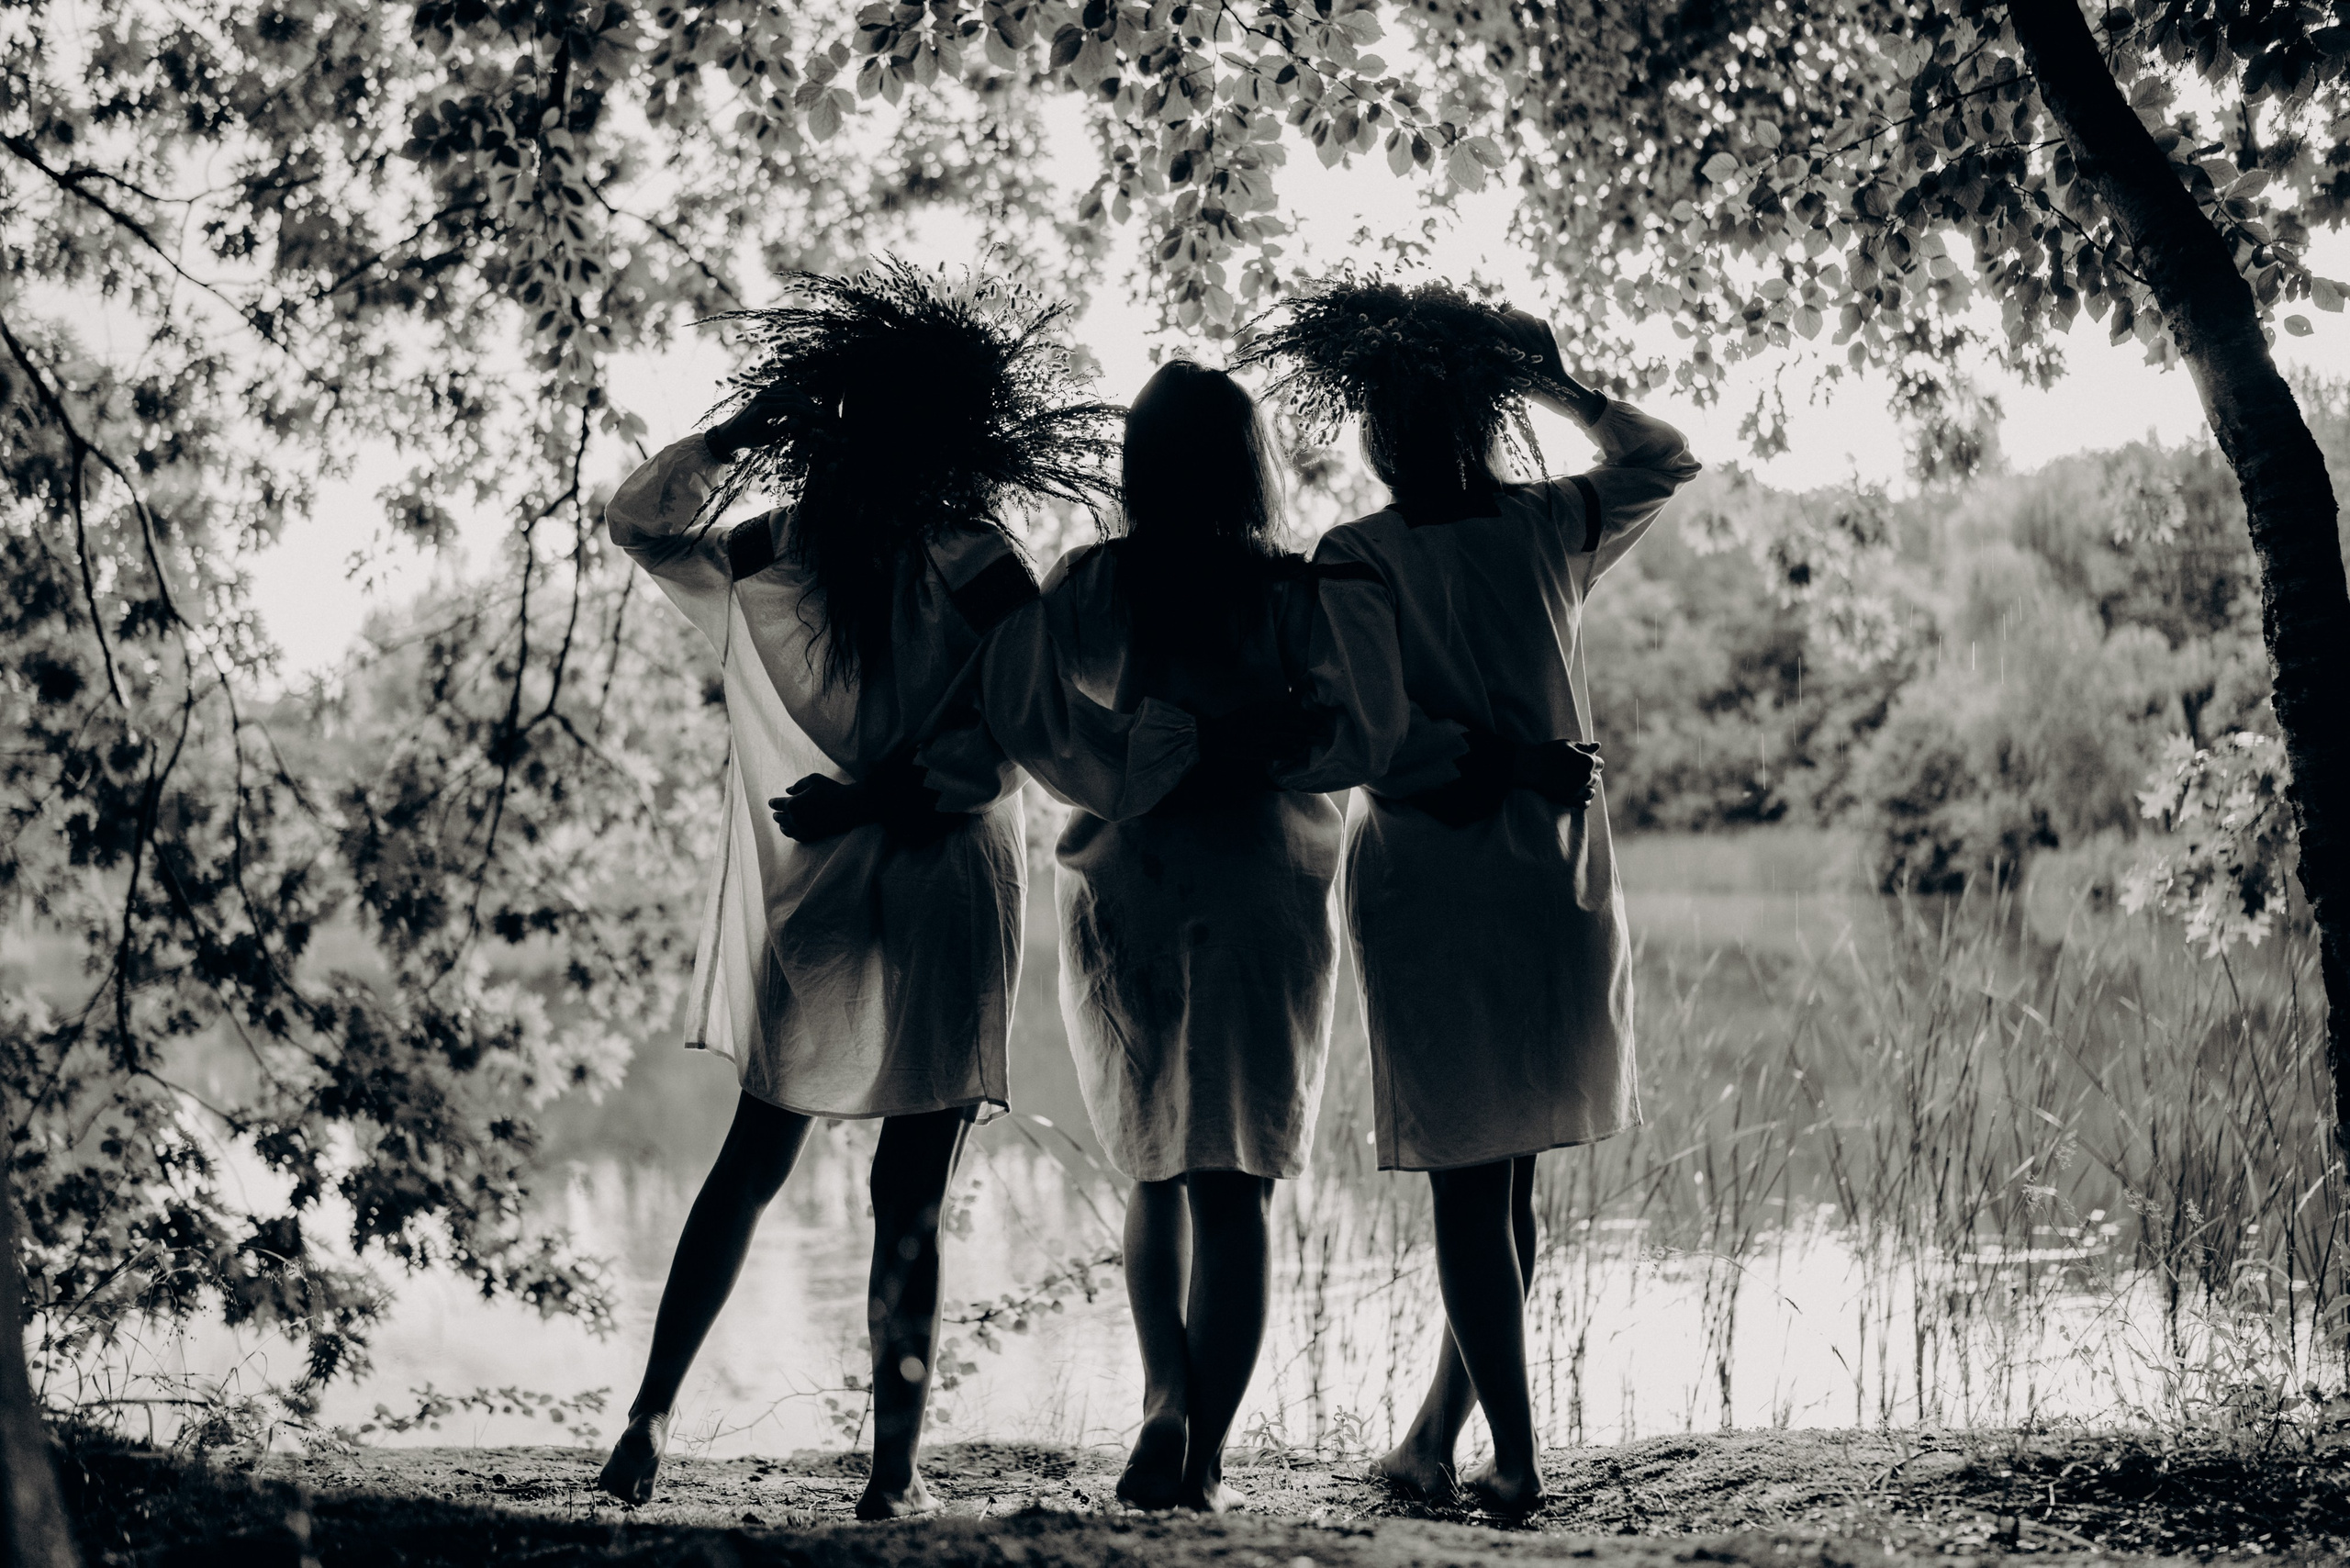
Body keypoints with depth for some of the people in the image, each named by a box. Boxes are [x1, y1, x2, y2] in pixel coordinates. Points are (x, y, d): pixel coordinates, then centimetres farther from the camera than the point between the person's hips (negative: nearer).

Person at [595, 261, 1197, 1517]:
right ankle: (893, 1472, 7)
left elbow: (636, 518, 18)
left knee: (751, 1163, 19)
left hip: (797, 906, 4)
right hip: (938, 912, -4)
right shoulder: (970, 568, -13)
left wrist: (743, 432, 14)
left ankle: (650, 1416, 13)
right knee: (909, 1200, 3)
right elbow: (1053, 721, -18)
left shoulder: (758, 561, -1)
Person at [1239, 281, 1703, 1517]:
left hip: (1425, 883, -4)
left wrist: (1472, 751, -4)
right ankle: (1438, 1429, 23)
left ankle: (1517, 1457, 2)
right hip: (1558, 874, 4)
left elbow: (1378, 735, -18)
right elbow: (1667, 458, 21)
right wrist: (1554, 383, 20)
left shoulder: (1357, 559, -9)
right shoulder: (1550, 528, 2)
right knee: (1508, 1174, 15)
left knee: (1467, 1180, 3)